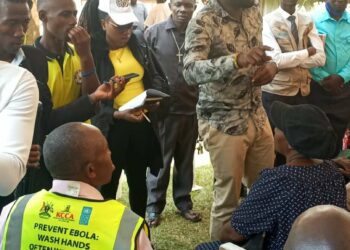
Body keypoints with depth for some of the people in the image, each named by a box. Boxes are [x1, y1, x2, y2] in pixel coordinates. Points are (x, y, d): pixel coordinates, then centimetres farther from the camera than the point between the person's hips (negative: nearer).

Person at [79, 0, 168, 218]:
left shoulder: (139, 41, 3)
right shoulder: (91, 50, -13)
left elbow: (158, 76, 11)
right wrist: (117, 114, -26)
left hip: (142, 123, 6)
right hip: (109, 128, -5)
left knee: (138, 181, 20)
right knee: (108, 186, 7)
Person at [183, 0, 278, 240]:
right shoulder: (204, 21, -17)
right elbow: (191, 71, -31)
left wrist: (271, 65, -6)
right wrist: (237, 59, -46)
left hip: (257, 116, 7)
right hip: (223, 122, -7)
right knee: (228, 197, 6)